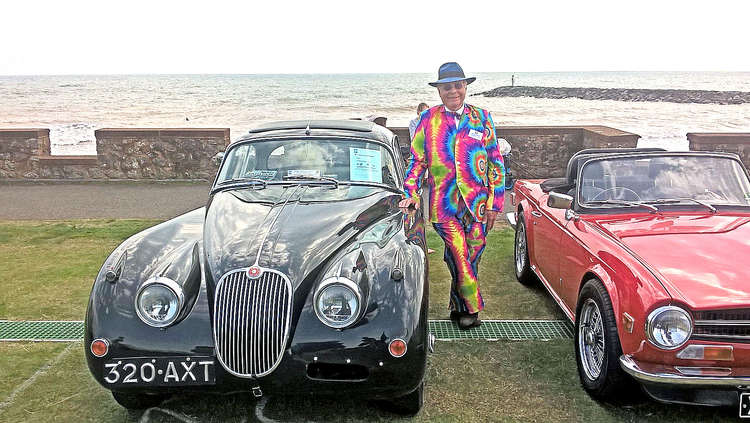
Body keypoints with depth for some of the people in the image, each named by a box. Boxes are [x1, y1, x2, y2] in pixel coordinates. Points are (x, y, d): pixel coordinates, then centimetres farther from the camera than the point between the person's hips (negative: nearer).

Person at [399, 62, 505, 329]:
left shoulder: (481, 118, 7)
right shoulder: (428, 119, 5)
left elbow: (495, 162, 8)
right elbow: (416, 160, 7)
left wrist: (494, 203, 3)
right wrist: (411, 194, -6)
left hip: (478, 204, 2)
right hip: (444, 205, -1)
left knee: (470, 259, 8)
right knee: (461, 261, -2)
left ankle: (459, 307, 27)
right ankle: (471, 309, 15)